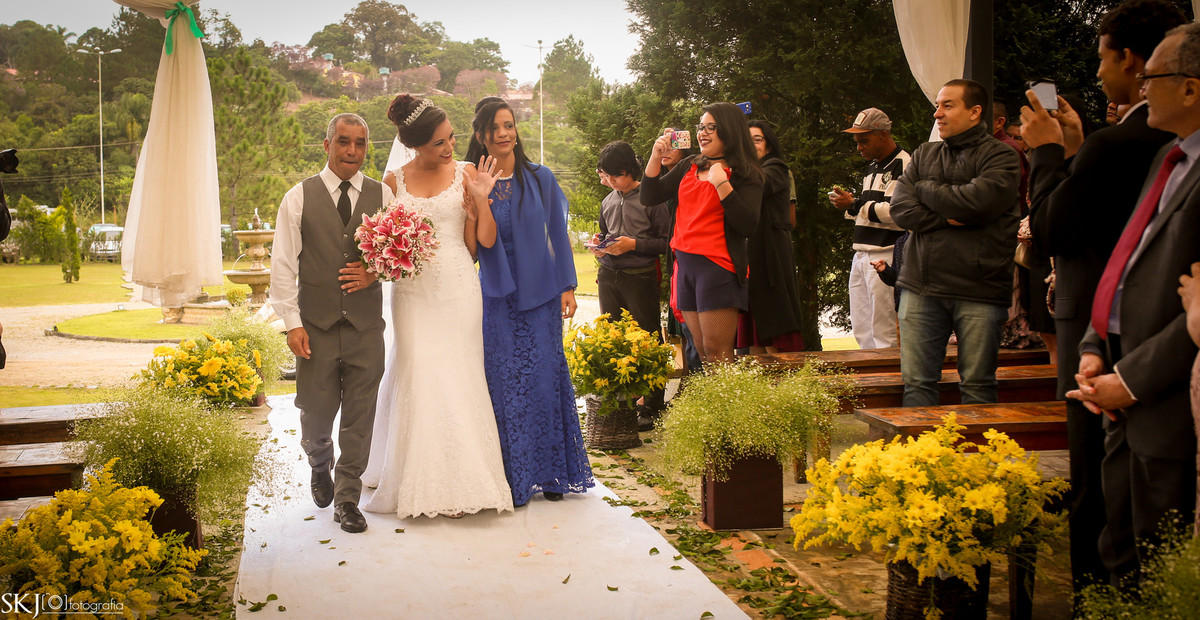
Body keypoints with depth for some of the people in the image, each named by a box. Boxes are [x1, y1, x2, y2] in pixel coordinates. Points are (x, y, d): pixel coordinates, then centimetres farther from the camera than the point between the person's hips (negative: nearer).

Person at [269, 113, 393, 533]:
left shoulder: (383, 196, 6)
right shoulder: (299, 198, 2)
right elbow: (283, 265, 0)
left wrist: (376, 271, -9)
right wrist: (292, 322, -6)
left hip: (365, 325, 1)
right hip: (316, 325, -1)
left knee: (359, 416, 2)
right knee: (316, 412, 7)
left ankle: (347, 498, 17)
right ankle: (320, 466, 40)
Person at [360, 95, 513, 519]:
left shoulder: (465, 173, 2)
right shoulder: (395, 180, 5)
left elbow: (483, 240, -3)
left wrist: (482, 198, -16)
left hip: (458, 288, -1)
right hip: (413, 290, 1)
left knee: (457, 379, 0)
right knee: (417, 379, 0)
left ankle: (459, 483, 9)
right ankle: (418, 481, 11)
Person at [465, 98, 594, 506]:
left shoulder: (540, 179, 3)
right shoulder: (473, 184, 1)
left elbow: (557, 235, 7)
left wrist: (567, 286, 3)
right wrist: (478, 199, -19)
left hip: (540, 293, 0)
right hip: (497, 296, 0)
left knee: (545, 378, 3)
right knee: (505, 383, 0)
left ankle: (551, 472, 16)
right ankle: (515, 479, 10)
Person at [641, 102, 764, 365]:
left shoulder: (745, 175, -4)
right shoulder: (690, 166, 15)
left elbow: (747, 227, -15)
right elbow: (650, 196, 15)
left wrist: (721, 184, -20)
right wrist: (656, 157, 2)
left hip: (718, 267, -6)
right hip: (685, 264, 6)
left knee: (717, 355, -9)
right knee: (702, 354, 7)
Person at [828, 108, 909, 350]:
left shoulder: (904, 165, -9)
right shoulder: (872, 168, 22)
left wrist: (856, 205, -14)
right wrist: (850, 204, 8)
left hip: (886, 257, -9)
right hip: (861, 255, 9)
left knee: (884, 332, -8)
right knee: (860, 329, 10)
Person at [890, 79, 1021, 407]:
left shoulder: (1000, 156, 1)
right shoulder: (924, 155, 16)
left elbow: (976, 202, -17)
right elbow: (900, 209, 4)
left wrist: (926, 189, -1)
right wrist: (947, 218, -10)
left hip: (978, 291, -4)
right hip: (921, 286, 4)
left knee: (977, 385, 3)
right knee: (917, 382, 3)